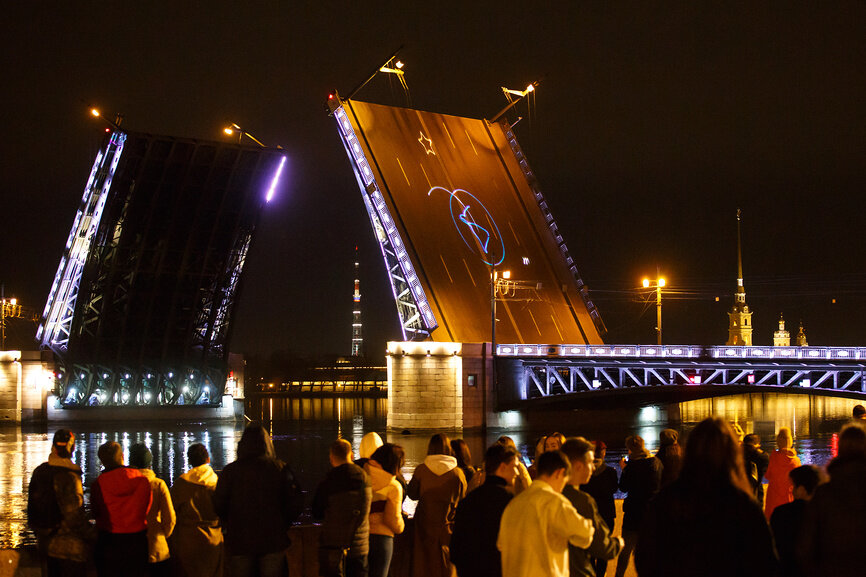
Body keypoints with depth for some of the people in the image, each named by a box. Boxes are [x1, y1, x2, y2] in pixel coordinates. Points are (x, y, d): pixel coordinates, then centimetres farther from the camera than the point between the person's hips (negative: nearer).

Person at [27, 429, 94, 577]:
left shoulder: (38, 472, 4)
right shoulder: (69, 476, -19)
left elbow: (32, 509, 12)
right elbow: (74, 516, -22)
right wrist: (93, 536, -10)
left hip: (46, 543, 8)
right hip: (69, 547, -7)